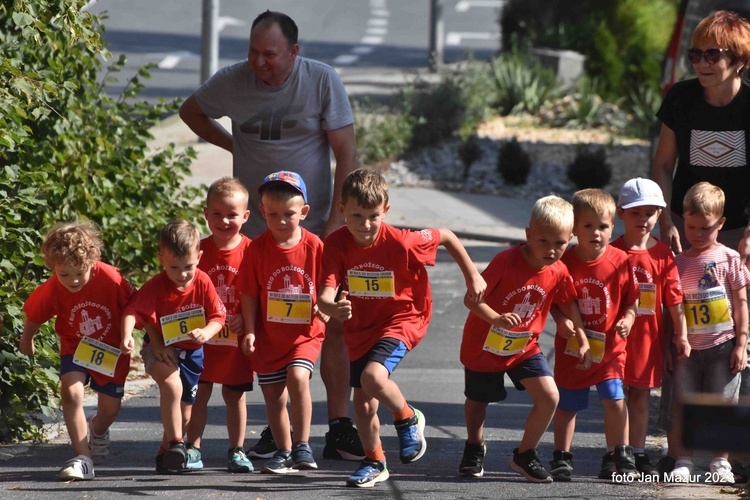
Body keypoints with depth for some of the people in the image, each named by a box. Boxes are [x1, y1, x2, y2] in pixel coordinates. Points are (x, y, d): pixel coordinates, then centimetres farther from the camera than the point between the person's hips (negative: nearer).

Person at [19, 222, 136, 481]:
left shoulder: (110, 278, -30)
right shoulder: (51, 290, -23)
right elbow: (33, 317, -2)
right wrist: (26, 340, 15)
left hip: (112, 350, 0)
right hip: (75, 347, 0)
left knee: (110, 409, 11)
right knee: (71, 391, -26)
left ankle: (98, 430, 51)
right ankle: (83, 458, -19)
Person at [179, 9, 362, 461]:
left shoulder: (323, 80, -8)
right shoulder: (232, 82, -2)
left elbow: (346, 152, -7)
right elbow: (191, 111, 19)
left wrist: (337, 218, -13)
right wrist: (231, 144, 7)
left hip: (316, 226, -2)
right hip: (257, 228, 2)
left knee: (333, 324, -6)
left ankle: (340, 428, -1)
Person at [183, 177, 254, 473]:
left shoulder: (250, 251, -6)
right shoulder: (199, 250, -2)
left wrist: (245, 319, -19)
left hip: (236, 337, -1)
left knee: (235, 394, 8)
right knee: (199, 392, 1)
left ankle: (237, 451, 17)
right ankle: (193, 449, 8)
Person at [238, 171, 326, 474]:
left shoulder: (314, 246, -7)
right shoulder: (258, 248, -6)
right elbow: (249, 293, -1)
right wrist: (250, 331, -5)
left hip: (305, 332, -2)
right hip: (269, 334, 2)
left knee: (298, 376, -23)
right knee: (273, 394, 6)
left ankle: (302, 446, -11)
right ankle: (284, 452, 23)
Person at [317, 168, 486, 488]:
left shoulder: (401, 243, -25)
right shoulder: (337, 244, -19)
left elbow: (445, 236, -8)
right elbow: (325, 295, -28)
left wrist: (472, 275, -2)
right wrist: (333, 308, -51)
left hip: (401, 320, -5)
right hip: (360, 326, 5)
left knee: (373, 377, -28)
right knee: (362, 400, 12)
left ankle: (408, 419, 2)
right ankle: (375, 462, 33)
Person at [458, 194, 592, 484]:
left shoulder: (558, 273, -12)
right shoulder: (507, 261, -28)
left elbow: (568, 303, 8)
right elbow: (471, 298, -29)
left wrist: (583, 340, 2)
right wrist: (496, 318, -45)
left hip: (524, 348, 3)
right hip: (484, 345, -3)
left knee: (549, 397, -12)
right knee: (477, 400, 16)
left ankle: (524, 455, 8)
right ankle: (475, 447, 47)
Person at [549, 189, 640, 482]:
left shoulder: (619, 262, -7)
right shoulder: (564, 261, -8)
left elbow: (631, 300, 1)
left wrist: (628, 319, -17)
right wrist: (560, 320, -18)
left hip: (609, 347, 0)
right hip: (571, 347, 0)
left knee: (615, 400, -8)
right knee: (566, 405, 10)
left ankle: (622, 457, 4)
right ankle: (561, 458, 22)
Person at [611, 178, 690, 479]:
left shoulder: (662, 255, 2)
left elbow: (674, 298, 3)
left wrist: (681, 336, 2)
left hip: (649, 337, 2)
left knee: (641, 393, 9)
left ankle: (638, 454, 15)